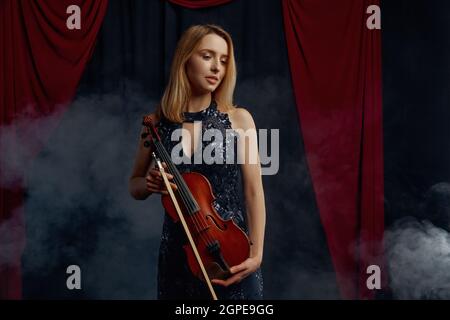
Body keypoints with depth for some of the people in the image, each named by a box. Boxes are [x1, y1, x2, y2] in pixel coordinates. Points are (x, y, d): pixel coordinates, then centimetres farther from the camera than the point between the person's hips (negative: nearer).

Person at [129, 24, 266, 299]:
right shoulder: (157, 123, 0)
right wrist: (149, 184, -11)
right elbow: (135, 186, 11)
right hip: (178, 255, 1)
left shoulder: (239, 119, -3)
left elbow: (254, 191, -5)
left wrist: (256, 253, -14)